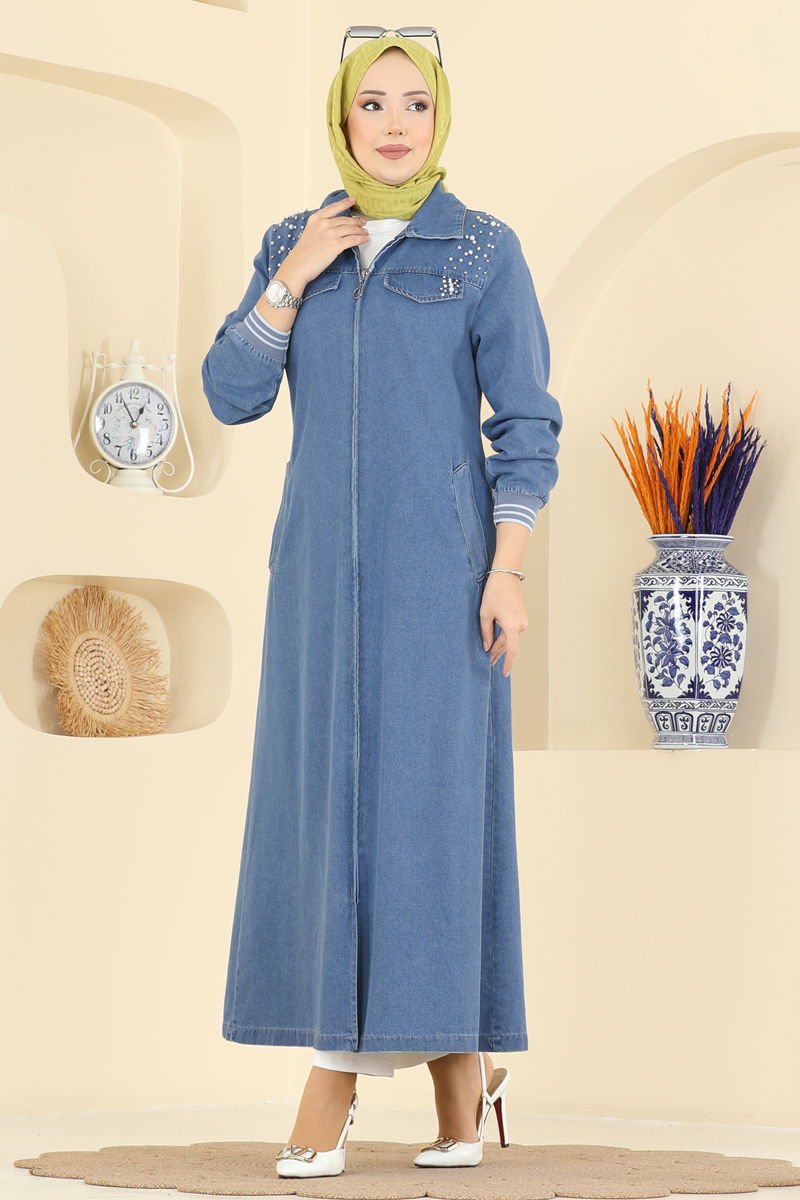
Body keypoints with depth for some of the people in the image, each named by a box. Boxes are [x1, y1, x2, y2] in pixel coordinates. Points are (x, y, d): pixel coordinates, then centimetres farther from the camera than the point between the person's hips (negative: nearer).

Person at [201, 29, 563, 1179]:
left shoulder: (484, 250, 1)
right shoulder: (291, 243, 11)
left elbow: (526, 424, -2)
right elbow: (232, 394, 4)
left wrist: (508, 570, -10)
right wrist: (295, 277, -7)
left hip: (440, 556, -3)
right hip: (323, 556, 4)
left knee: (435, 782, -6)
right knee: (322, 785, 0)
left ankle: (460, 1052, 0)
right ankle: (336, 1057, 3)